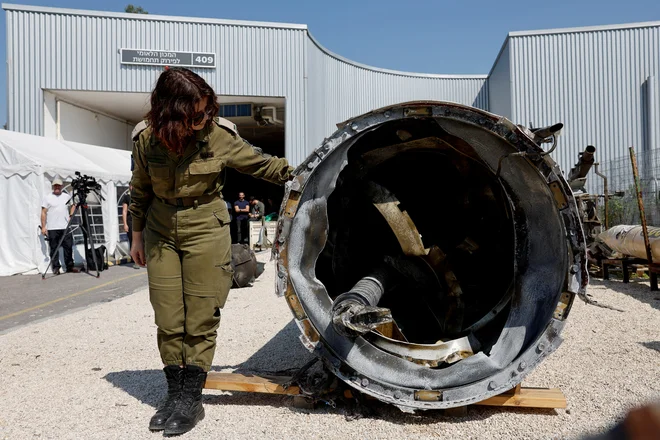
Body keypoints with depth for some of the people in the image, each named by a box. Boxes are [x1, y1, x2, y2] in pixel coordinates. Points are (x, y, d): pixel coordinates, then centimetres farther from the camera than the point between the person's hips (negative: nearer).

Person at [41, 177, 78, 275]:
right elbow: (43, 213, -1)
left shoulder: (67, 196, 9)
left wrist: (70, 215, 8)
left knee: (68, 247, 3)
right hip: (52, 228, -2)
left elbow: (73, 205, 25)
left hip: (65, 227, 3)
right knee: (54, 249, 1)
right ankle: (56, 268, 9)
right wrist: (43, 227, -6)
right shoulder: (47, 198, 1)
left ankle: (70, 267, 11)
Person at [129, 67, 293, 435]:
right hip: (161, 233, 3)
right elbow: (141, 191, 9)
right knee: (168, 320, 6)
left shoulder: (219, 135, -12)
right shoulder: (147, 141, -6)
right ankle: (175, 393, 21)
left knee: (200, 320, -1)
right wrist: (138, 233, 14)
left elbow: (260, 164, 0)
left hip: (206, 231, -2)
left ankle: (191, 399, 13)